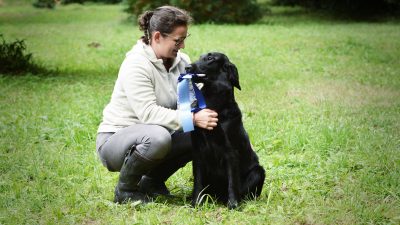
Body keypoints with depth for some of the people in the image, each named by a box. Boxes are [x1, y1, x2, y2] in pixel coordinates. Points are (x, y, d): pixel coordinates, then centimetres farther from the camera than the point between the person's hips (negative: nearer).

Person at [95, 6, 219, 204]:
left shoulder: (182, 61, 2)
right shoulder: (136, 65, -21)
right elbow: (148, 113, -30)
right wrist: (192, 119, -37)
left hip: (154, 136, 7)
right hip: (114, 139, -7)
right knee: (157, 137, -38)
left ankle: (153, 180, 7)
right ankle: (125, 191, -11)